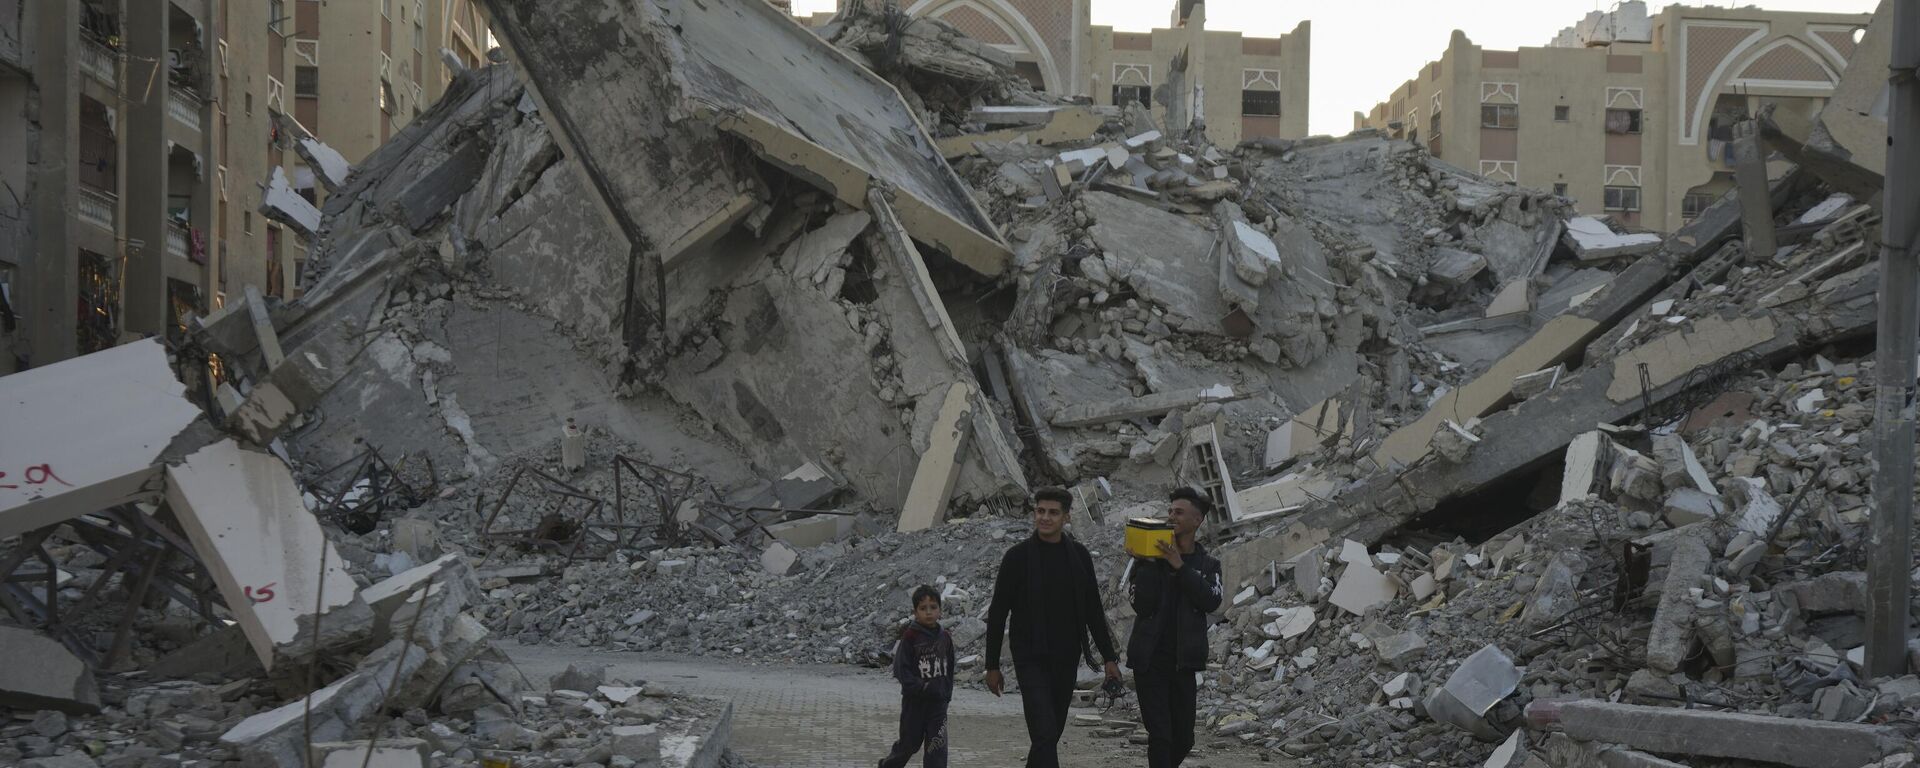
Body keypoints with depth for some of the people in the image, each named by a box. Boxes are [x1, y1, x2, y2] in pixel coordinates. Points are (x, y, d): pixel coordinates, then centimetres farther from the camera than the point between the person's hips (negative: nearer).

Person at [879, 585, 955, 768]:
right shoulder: (910, 637, -11)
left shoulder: (944, 638, 3)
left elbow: (949, 669, 12)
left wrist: (947, 693, 5)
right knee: (909, 743, 10)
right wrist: (922, 687, -23)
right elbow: (901, 670, -14)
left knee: (937, 746, -5)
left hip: (938, 700, 3)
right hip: (914, 700, -3)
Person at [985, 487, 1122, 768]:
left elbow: (1093, 611, 11)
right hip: (1031, 659, -4)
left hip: (1066, 659, 4)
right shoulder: (1018, 556, -5)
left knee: (1051, 733, 13)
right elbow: (997, 613, -2)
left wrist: (1109, 657, 7)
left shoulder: (1078, 555, 5)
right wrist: (992, 665, -2)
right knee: (1044, 734, -14)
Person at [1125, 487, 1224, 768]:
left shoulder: (1207, 565, 8)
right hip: (1150, 660, -2)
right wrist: (1148, 563, -17)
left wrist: (1180, 566, -17)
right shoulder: (1148, 559, 2)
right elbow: (1141, 604, -11)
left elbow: (1211, 602, -12)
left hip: (1183, 661, 3)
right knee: (1160, 735, -11)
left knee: (1183, 739, 9)